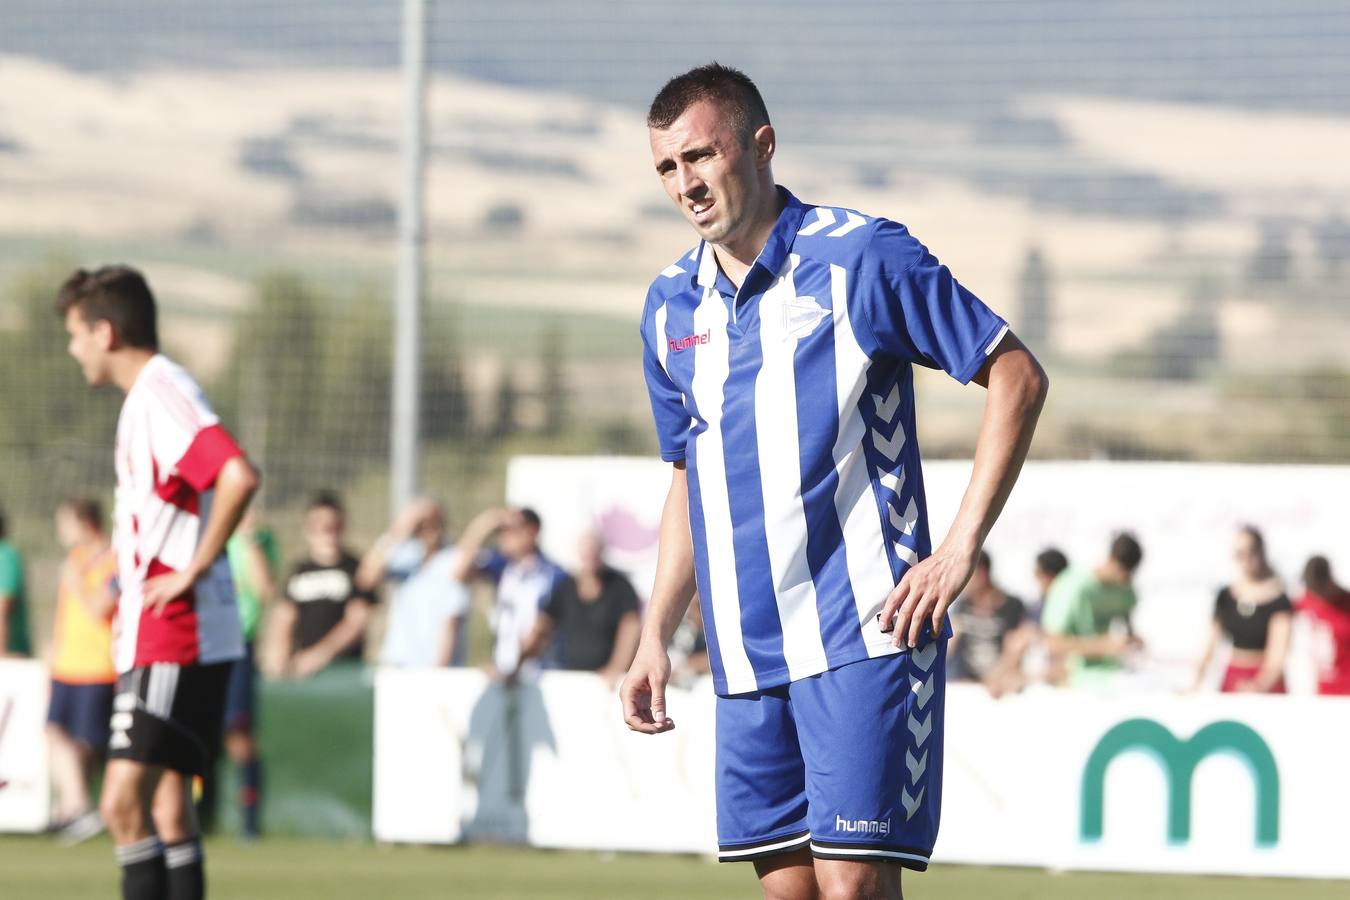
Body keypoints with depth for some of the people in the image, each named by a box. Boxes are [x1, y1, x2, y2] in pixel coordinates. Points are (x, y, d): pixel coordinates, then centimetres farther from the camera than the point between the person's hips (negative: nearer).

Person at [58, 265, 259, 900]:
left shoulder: (162, 394, -15)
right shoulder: (148, 395, 17)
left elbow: (238, 477, -30)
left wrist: (192, 570, -22)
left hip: (171, 639, -11)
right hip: (154, 640, 11)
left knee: (124, 803, -15)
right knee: (168, 806, 12)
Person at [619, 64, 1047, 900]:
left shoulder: (862, 257, -6)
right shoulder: (671, 308, 13)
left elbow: (1018, 377, -4)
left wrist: (961, 550, -10)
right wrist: (656, 636, 16)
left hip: (863, 636, -6)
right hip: (746, 658, 6)